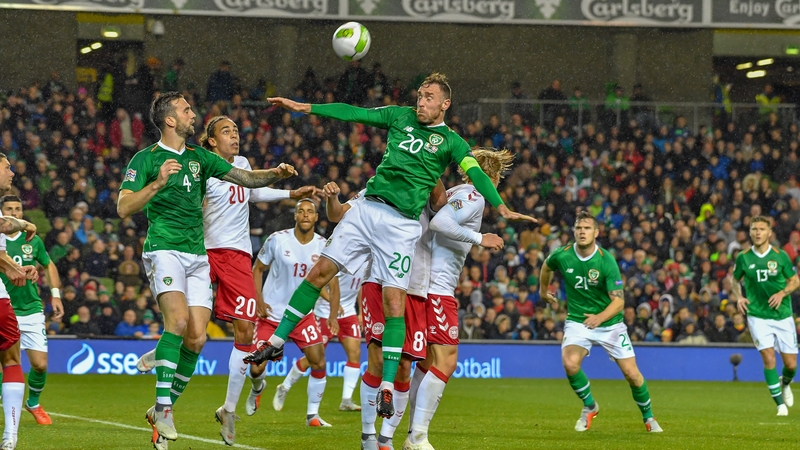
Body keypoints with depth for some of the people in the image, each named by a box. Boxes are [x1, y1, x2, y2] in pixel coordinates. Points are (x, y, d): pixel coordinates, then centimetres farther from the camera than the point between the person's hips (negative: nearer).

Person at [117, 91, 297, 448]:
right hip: (164, 250, -6)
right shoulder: (146, 159, -1)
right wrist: (158, 183, -24)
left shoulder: (199, 157, 16)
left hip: (197, 256, 6)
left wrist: (275, 174, -3)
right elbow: (124, 208, -10)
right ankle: (163, 408, -21)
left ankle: (162, 410, 11)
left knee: (196, 338, -3)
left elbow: (245, 178, 16)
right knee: (178, 319, -27)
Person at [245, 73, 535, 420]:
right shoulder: (401, 117, 12)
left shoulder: (450, 142, 2)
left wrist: (501, 208, -28)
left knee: (394, 301, -9)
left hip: (401, 225, -3)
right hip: (367, 208, 4)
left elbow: (476, 174, -11)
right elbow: (354, 113, 11)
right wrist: (303, 107, 7)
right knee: (320, 271, 0)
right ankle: (277, 342, 11)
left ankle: (387, 388, -6)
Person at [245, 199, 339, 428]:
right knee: (257, 367, -4)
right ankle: (258, 388, 34)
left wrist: (333, 316, -12)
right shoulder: (277, 240, -9)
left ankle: (312, 414, 4)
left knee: (319, 362, -12)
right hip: (272, 313, -1)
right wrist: (259, 301, -10)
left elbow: (333, 283, 0)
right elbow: (257, 269, 2)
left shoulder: (324, 246, -5)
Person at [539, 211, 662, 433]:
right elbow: (546, 266, 14)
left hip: (609, 322, -1)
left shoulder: (606, 261, -20)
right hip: (577, 321, 1)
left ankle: (648, 417, 24)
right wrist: (543, 291, 27)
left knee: (632, 374, -4)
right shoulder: (562, 256, -12)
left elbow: (618, 301, -22)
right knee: (570, 363, -26)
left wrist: (600, 317, -40)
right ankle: (589, 406, 2)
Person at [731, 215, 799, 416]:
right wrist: (738, 297, -5)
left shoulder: (780, 256, -5)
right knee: (768, 358, -14)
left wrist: (782, 293, -15)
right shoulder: (743, 258, -2)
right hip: (757, 315, 0)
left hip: (782, 315, 1)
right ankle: (780, 404, -3)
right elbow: (735, 280, 14)